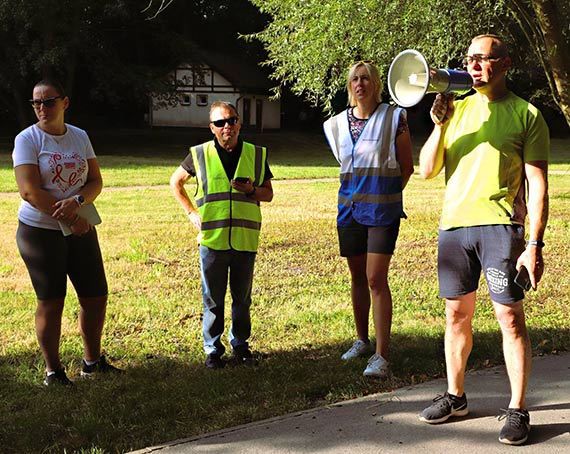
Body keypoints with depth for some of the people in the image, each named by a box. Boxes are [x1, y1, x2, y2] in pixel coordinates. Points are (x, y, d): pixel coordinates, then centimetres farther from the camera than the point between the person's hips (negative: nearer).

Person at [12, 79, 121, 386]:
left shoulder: (79, 137, 7)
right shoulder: (27, 139, -8)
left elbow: (96, 181, 4)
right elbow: (30, 191, -17)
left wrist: (77, 202, -18)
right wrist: (70, 220, -16)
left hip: (81, 230, 5)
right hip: (40, 231, -5)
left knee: (96, 296, 8)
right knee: (51, 302, -1)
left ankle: (92, 361, 26)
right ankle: (52, 371, 12)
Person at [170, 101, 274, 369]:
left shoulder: (257, 154, 4)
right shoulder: (200, 155, 0)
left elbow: (268, 194, 9)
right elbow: (176, 181, 15)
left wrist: (251, 190, -12)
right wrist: (191, 212, 5)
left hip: (245, 239, 1)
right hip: (212, 239, -1)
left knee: (242, 298, 11)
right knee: (213, 300, 6)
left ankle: (240, 345, 26)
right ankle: (213, 350, 18)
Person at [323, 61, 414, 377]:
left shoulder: (393, 118, -3)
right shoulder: (337, 124, 10)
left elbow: (407, 166, 3)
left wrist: (386, 194, 3)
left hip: (382, 208, -5)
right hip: (349, 208, 5)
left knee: (376, 278, -12)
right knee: (357, 277, 12)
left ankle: (381, 356, -12)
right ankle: (362, 340, 28)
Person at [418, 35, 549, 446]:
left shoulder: (526, 115, 2)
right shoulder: (457, 108, 13)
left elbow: (537, 185, -2)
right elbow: (428, 170, 9)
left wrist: (535, 244, -10)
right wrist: (440, 125, -5)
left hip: (500, 225, -4)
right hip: (454, 223, 4)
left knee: (510, 315, -5)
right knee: (456, 312, 11)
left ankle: (518, 410, 3)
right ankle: (455, 396, 25)